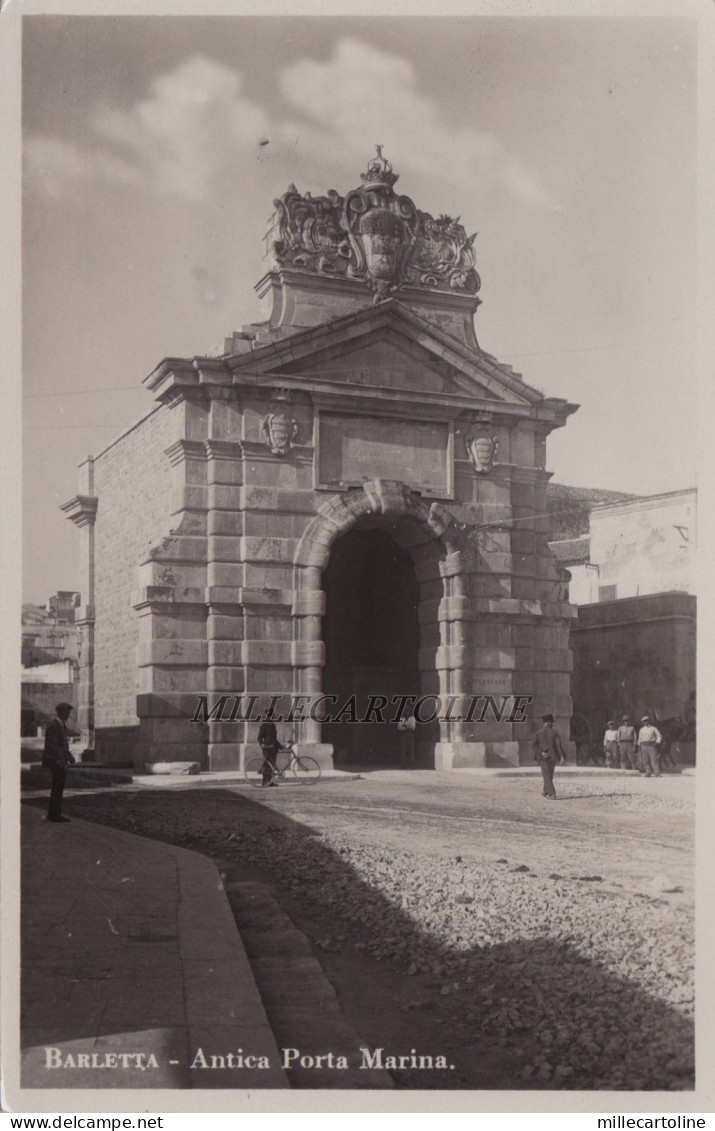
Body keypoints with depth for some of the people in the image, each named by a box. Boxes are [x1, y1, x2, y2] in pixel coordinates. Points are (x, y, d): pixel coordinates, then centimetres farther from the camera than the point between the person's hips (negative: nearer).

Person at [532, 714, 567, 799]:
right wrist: (562, 757, -15)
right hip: (552, 756, 1)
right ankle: (546, 792, 28)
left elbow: (535, 745, -10)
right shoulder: (555, 733, -2)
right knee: (549, 775, 17)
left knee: (546, 775, -3)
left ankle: (551, 793, -17)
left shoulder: (538, 733, 1)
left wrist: (541, 752, -14)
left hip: (542, 757, -1)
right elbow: (559, 745, -11)